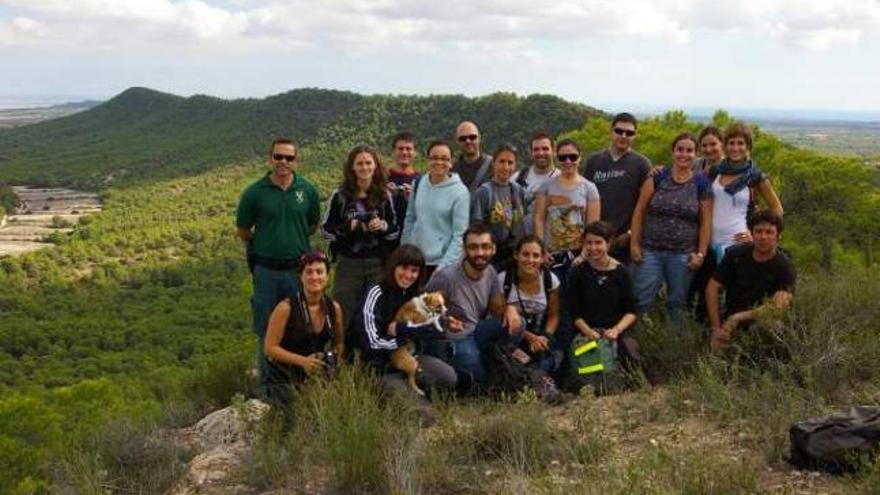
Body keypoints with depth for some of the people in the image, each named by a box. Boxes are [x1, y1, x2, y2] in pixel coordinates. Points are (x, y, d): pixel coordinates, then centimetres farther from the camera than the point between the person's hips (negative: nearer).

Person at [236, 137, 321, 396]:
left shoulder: (307, 190, -1)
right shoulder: (254, 193, -6)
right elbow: (243, 232, 5)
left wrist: (295, 241, 6)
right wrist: (266, 244, 8)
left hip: (298, 268, 1)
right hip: (266, 270, -1)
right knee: (266, 330, 9)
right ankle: (266, 382, 21)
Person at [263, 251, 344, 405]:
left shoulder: (334, 308, 1)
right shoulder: (286, 307, -13)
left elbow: (339, 342, 17)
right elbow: (270, 348, -11)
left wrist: (334, 359, -2)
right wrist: (303, 361, -20)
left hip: (319, 378, 4)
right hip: (285, 380, -3)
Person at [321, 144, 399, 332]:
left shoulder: (384, 196, 5)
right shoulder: (340, 195, -2)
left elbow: (395, 232, 11)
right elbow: (326, 230, -1)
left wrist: (383, 226, -10)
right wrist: (350, 226, -15)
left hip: (377, 265, 2)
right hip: (348, 264, -2)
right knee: (344, 317, 1)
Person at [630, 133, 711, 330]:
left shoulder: (701, 184, 3)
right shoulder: (657, 178, 2)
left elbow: (706, 221, 4)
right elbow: (639, 211, 3)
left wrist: (701, 253, -1)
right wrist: (634, 243, -2)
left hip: (683, 255, 0)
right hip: (650, 250, 0)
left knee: (677, 304, 10)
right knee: (641, 301, -1)